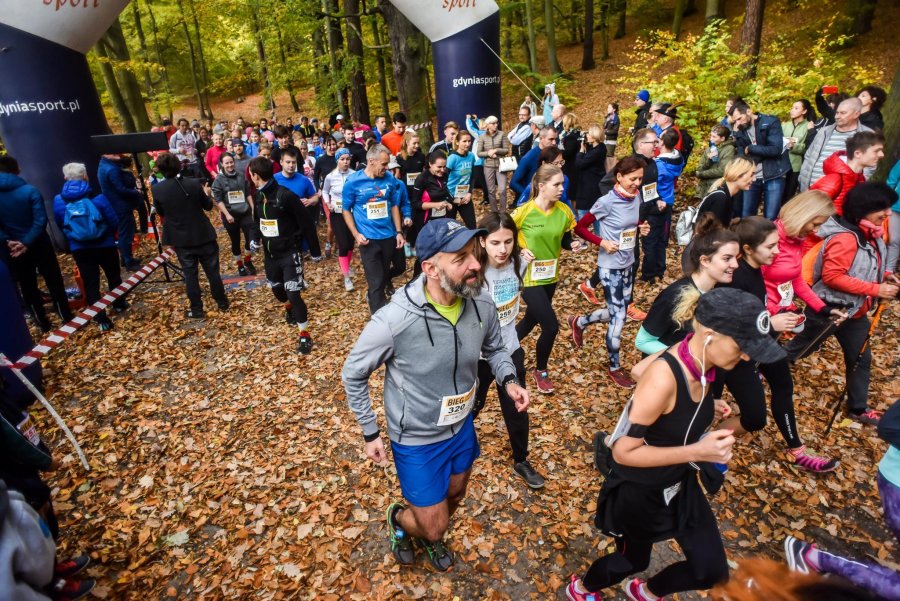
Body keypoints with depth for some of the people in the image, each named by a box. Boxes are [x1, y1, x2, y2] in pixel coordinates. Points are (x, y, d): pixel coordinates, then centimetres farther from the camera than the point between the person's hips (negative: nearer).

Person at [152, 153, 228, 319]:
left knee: (190, 274, 9)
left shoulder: (157, 190, -9)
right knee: (212, 270, 11)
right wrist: (206, 193, 18)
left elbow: (161, 213, 6)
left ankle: (197, 310, 15)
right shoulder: (194, 184, -12)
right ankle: (222, 303, 22)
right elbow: (208, 206, 0)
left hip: (181, 238, 0)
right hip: (203, 235, 0)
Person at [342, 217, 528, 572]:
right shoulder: (393, 321, -32)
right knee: (434, 526, 11)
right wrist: (371, 433, -8)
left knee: (454, 498, 29)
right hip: (417, 440, -5)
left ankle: (430, 537, 64)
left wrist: (509, 380, -15)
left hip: (462, 427, 5)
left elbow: (494, 349, 4)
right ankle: (399, 520, 48)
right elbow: (353, 374, -14)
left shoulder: (482, 304, -18)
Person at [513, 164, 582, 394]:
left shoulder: (564, 212, -4)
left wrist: (573, 245, -12)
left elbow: (565, 239, 9)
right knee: (551, 326, -8)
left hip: (550, 277, 6)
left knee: (531, 320, 20)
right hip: (529, 278, -6)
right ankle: (540, 371, 19)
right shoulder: (524, 211, -18)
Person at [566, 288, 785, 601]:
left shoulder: (703, 363, -14)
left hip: (681, 482, 7)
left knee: (713, 570, 16)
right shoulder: (663, 378, -38)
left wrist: (706, 407, -6)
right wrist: (696, 451, -34)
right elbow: (623, 452, -31)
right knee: (632, 561, 20)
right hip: (639, 490, -7)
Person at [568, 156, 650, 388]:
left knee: (618, 312, 17)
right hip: (610, 267, -7)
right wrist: (602, 242, -22)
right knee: (618, 316, 0)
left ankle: (579, 322, 42)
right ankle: (615, 369, 19)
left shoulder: (636, 198, 2)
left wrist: (641, 229, -3)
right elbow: (580, 227, -13)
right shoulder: (606, 202, -19)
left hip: (628, 265, 7)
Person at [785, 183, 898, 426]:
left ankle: (858, 408, 33)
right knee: (796, 350, 7)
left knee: (861, 359, 17)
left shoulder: (870, 235, 4)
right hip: (828, 309, -9)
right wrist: (875, 289, -26)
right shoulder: (845, 238, -26)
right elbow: (832, 276, -30)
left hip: (854, 311, 9)